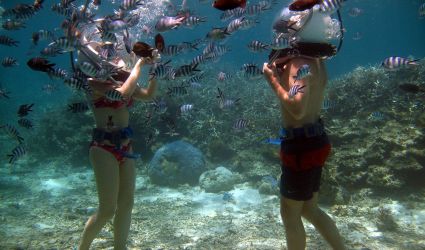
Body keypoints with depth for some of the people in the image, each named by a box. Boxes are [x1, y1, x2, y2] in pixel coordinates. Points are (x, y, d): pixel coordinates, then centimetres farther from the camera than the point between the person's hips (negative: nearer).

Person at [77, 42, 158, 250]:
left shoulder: (122, 79, 9)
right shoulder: (95, 82, -11)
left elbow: (148, 95, 13)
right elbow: (123, 92, -28)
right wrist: (138, 65, -16)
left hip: (125, 146, 7)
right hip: (104, 148, -7)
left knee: (126, 203, 11)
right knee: (108, 209, -3)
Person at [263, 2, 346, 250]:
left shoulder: (301, 64, -21)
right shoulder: (316, 62, 8)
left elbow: (297, 109, -33)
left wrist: (273, 79, -22)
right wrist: (280, 71, 0)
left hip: (302, 146, -9)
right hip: (313, 141, 9)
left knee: (290, 212, 10)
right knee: (309, 209, 23)